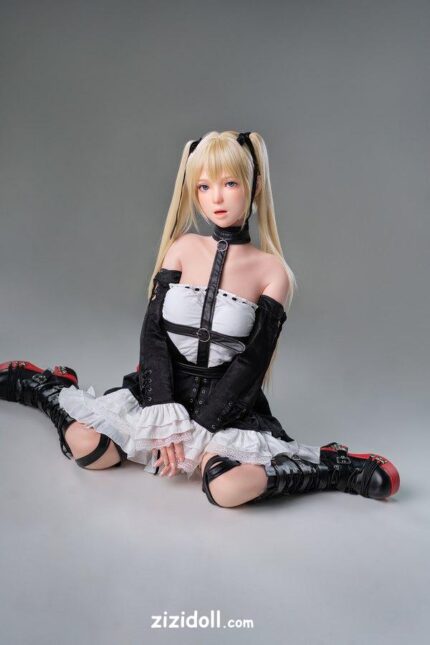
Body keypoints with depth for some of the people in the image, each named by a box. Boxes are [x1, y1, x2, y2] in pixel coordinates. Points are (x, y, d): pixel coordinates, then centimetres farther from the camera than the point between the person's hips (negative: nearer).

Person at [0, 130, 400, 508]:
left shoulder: (272, 272, -5)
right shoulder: (183, 248, 2)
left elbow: (251, 364, -8)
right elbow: (153, 335, -4)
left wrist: (196, 430, -15)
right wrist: (166, 417, -16)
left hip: (227, 402, -2)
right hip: (162, 388, 2)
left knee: (230, 487, -32)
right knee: (87, 447, -21)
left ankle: (340, 467, -10)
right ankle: (46, 386, 10)